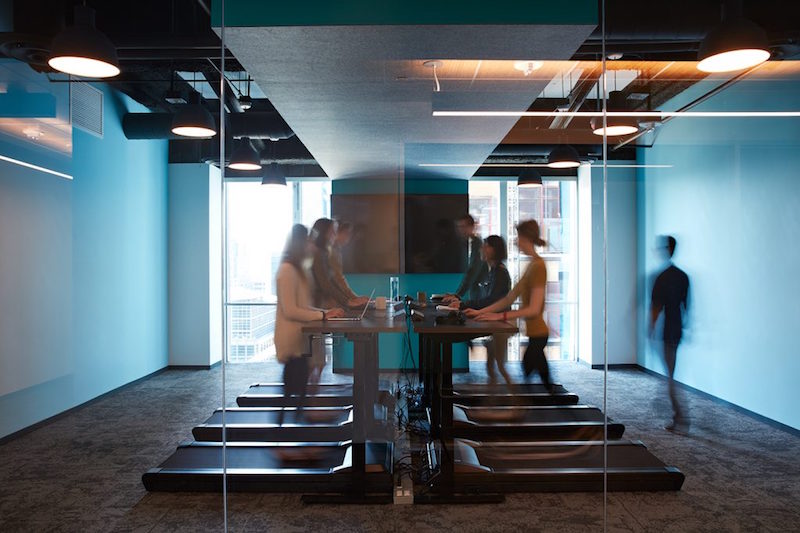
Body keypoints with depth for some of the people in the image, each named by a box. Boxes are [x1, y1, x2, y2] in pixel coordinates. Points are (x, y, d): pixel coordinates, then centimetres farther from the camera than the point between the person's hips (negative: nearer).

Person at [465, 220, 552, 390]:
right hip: (535, 333, 10)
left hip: (536, 336, -10)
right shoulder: (532, 265, 14)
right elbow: (509, 299, 15)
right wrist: (480, 312, 9)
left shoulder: (538, 266, -16)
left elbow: (533, 309, -22)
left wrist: (499, 316, -25)